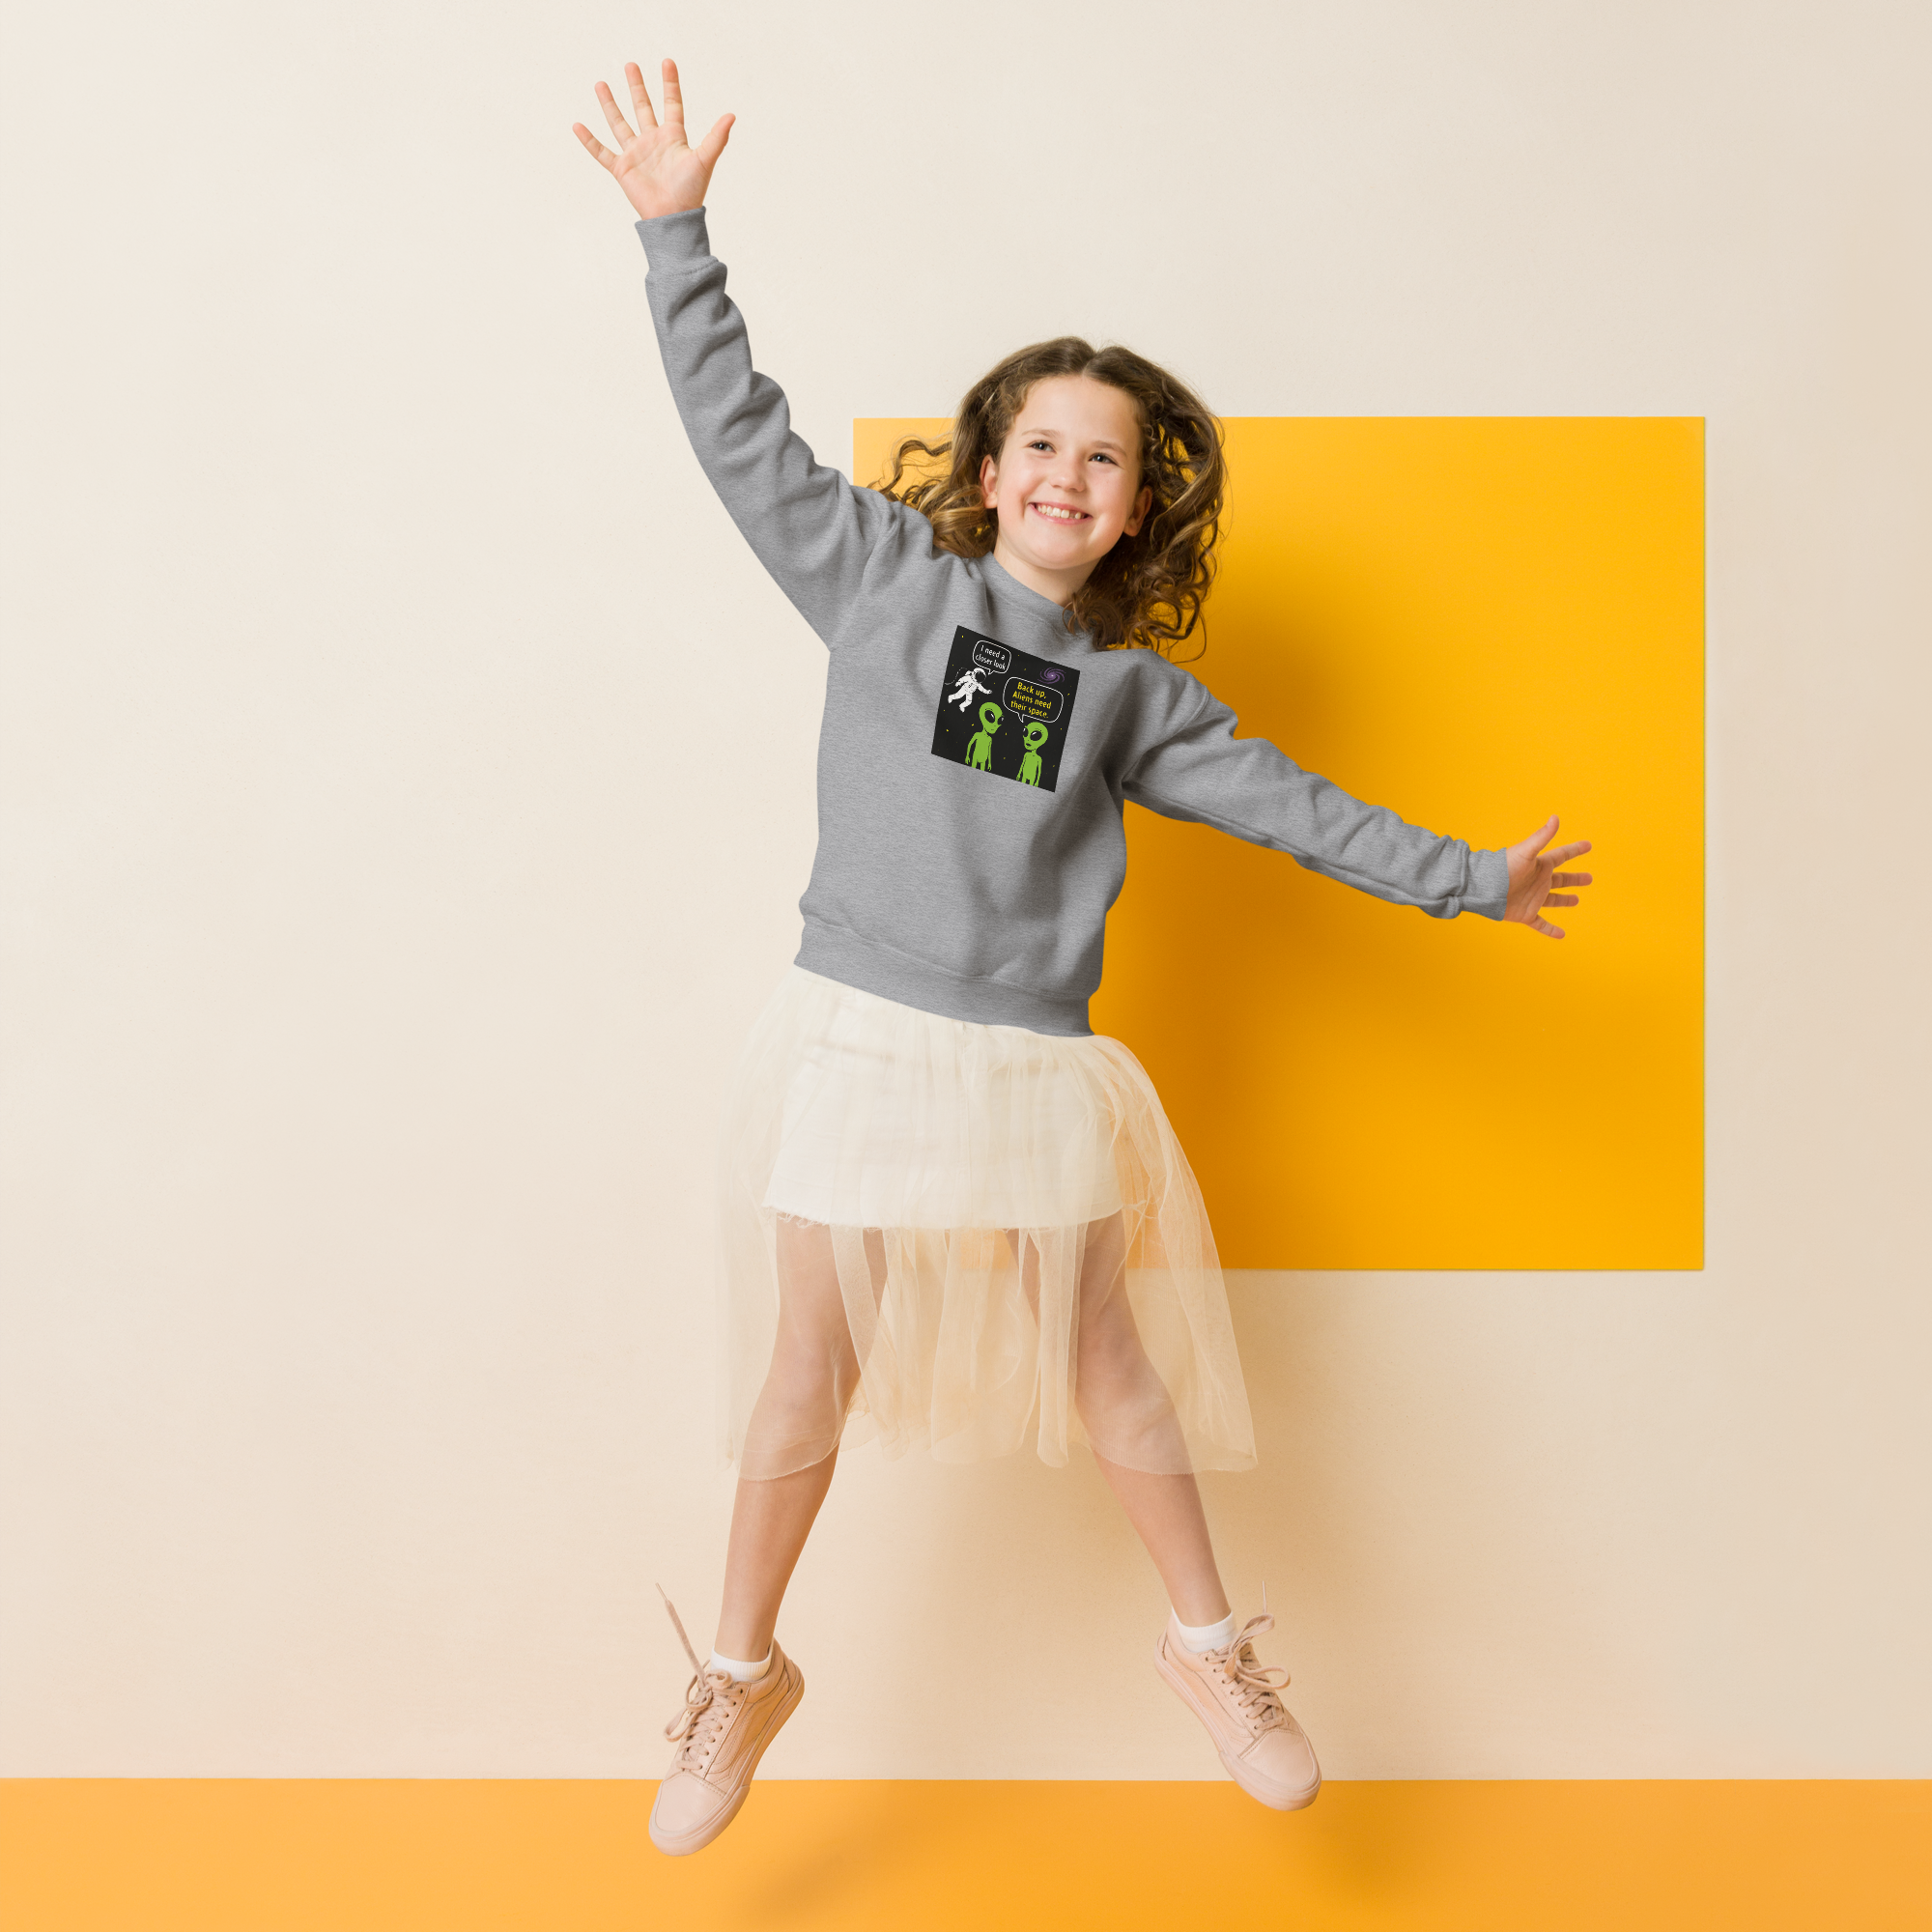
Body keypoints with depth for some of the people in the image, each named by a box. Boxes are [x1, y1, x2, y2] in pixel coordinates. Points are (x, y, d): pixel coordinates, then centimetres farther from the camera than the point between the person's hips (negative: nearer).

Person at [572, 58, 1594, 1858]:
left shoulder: (1132, 686, 8)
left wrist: (1465, 877, 15)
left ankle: (1207, 1645, 32)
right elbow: (741, 429, 2)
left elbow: (1278, 799, 13)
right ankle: (741, 1674, 28)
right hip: (852, 1038, -1)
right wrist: (675, 229, -1)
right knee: (805, 1379, 7)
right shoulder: (883, 568, 4)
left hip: (1036, 1069, 2)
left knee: (1109, 1372, 11)